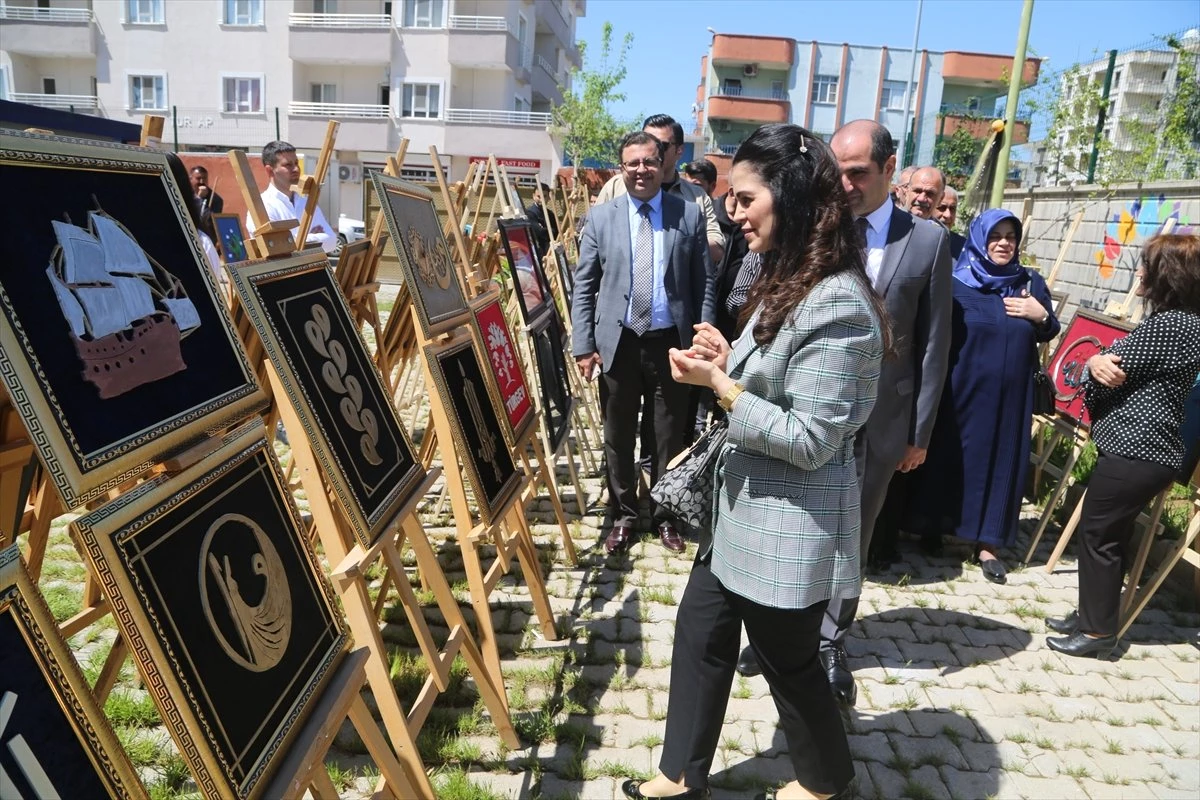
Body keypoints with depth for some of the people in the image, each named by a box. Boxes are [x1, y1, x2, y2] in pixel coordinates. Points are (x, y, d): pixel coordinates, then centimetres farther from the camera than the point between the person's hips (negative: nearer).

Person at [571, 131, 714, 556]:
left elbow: (704, 283, 3)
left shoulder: (689, 214, 2)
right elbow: (584, 285, 3)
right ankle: (623, 515, 28)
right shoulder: (601, 215, 4)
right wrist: (583, 345, -3)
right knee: (618, 435, 11)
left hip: (670, 341, 0)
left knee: (669, 435, 10)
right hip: (617, 341, 1)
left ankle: (665, 515, 28)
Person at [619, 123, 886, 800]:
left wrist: (718, 384, -22)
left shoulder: (836, 305, -25)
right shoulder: (791, 283, 7)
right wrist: (729, 359, -1)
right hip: (746, 507, 10)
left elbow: (809, 441, -26)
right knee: (700, 633, 17)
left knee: (789, 660, 13)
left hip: (791, 523, -9)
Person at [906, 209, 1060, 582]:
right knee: (947, 451, 6)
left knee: (999, 457, 6)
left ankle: (987, 542, 15)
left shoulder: (1030, 282, 7)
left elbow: (1049, 333, 12)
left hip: (1008, 392, 3)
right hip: (959, 387, -3)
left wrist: (1041, 316, -8)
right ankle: (932, 525, 23)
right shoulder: (954, 279, -4)